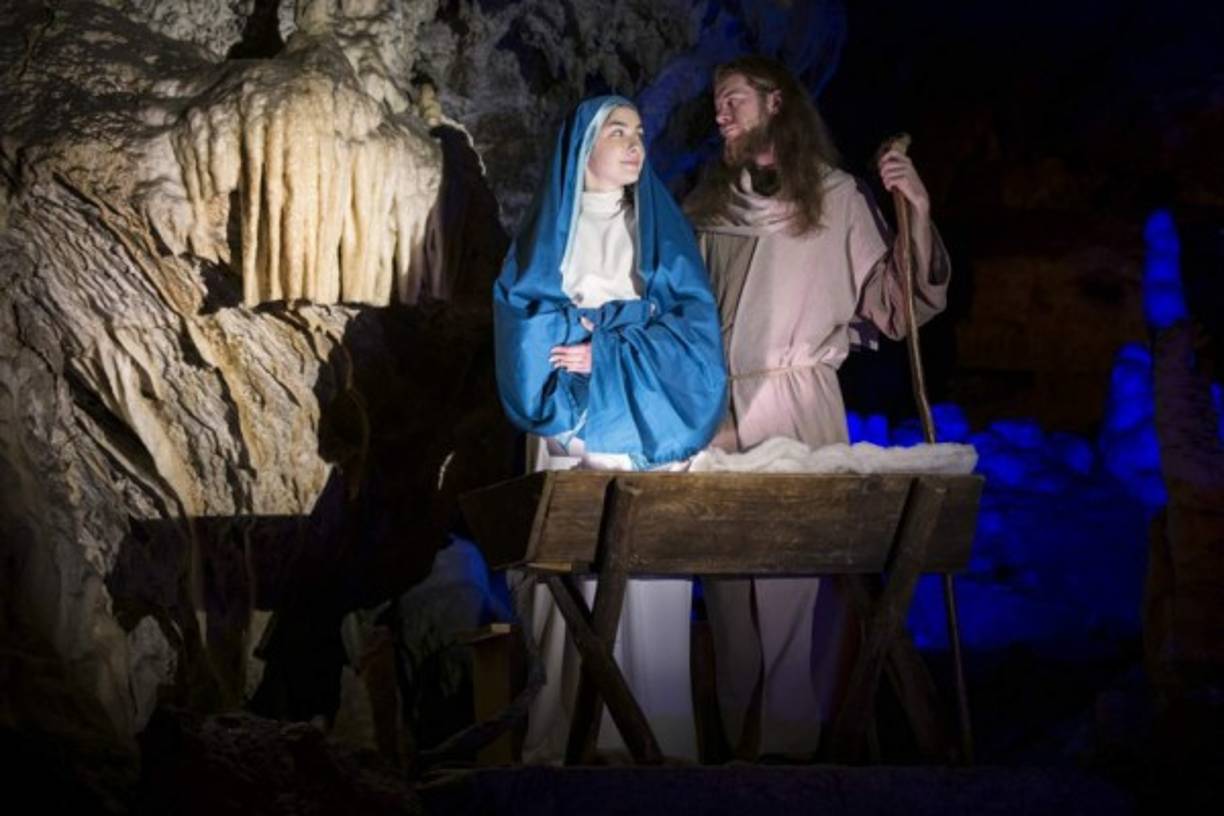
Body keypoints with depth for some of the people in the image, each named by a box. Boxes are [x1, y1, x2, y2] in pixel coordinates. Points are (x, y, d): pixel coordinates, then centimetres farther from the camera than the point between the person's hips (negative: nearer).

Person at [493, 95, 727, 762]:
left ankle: (654, 743, -1)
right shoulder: (546, 231, 11)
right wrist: (600, 332, -11)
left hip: (647, 434, 0)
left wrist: (606, 353, -10)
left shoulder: (662, 227, 10)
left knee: (646, 586, -6)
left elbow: (695, 329, 0)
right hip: (566, 441, 0)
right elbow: (521, 324, 0)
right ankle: (563, 739, 2)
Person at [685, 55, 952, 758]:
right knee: (729, 575, 3)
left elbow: (899, 306, -3)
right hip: (721, 408, 4)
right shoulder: (709, 204, 14)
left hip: (802, 408, -3)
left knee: (802, 571, -7)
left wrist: (919, 214, -13)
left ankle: (796, 736, 0)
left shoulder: (836, 196, 2)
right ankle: (740, 732, 13)